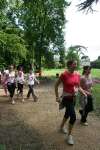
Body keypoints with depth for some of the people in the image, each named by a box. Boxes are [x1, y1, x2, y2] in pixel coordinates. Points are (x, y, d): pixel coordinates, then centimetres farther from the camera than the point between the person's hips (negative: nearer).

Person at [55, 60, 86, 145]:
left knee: (68, 113, 23)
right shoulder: (64, 75, -19)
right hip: (67, 98, -6)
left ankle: (62, 126, 50)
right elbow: (56, 85, -9)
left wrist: (84, 93, -4)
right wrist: (57, 97, -12)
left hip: (74, 98, 6)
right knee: (73, 117, -9)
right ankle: (70, 135, 14)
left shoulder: (77, 74, -2)